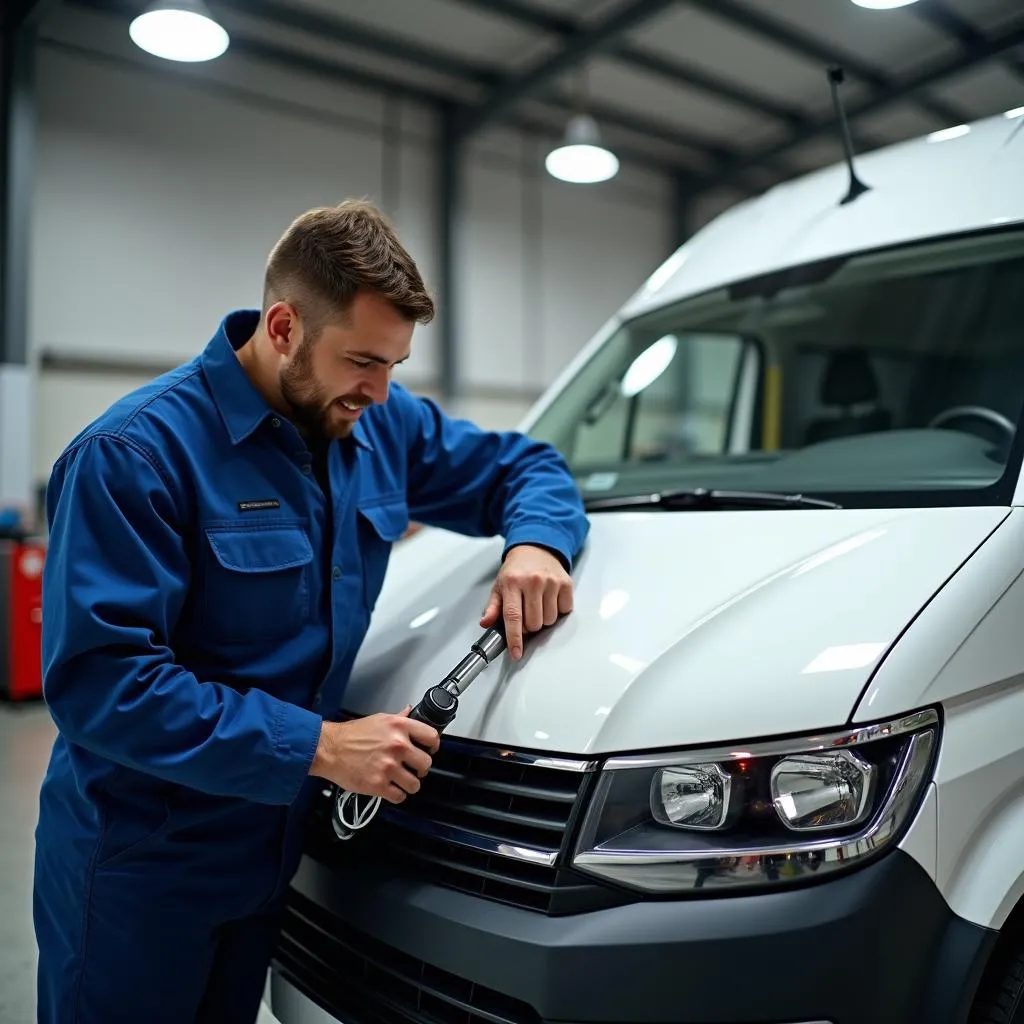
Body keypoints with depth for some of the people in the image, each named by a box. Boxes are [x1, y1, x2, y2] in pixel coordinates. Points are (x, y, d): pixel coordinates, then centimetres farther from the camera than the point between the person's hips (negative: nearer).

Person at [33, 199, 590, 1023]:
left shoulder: (384, 426, -2)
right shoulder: (136, 453, -22)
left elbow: (526, 467, 9)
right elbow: (99, 680, -26)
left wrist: (538, 542, -14)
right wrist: (317, 747, -28)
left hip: (276, 849, 6)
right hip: (137, 869, -6)